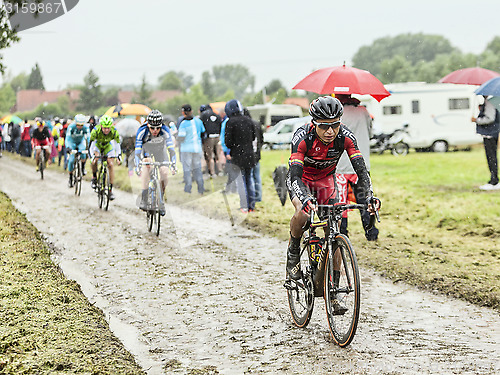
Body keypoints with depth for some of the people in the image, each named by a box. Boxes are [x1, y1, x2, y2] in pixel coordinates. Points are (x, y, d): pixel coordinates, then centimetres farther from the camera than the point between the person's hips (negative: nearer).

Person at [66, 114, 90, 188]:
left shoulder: (85, 128, -28)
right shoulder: (71, 127, -32)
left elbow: (88, 138, -31)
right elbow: (67, 138, -38)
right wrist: (67, 147, -56)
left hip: (81, 142, 1)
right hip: (72, 142, -1)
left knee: (83, 156, -30)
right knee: (71, 160, -12)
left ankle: (83, 167, 0)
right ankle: (70, 178, 4)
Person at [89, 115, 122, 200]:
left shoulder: (114, 132, -32)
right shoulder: (96, 131, -36)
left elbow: (117, 146, -25)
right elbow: (91, 146, -34)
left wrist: (118, 157, -40)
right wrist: (93, 156, -49)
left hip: (108, 146, 1)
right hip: (97, 145, -1)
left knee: (111, 164, -13)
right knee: (94, 160, -30)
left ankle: (110, 190, -9)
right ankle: (94, 177, -2)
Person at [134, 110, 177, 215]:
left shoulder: (165, 130, -31)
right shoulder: (142, 131, -32)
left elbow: (171, 148, -32)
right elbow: (137, 149, -34)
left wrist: (173, 164, -41)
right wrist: (137, 166, -43)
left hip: (160, 151, 1)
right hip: (147, 151, -1)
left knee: (164, 172, -18)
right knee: (146, 167, -28)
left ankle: (161, 199, 1)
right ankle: (144, 200, -21)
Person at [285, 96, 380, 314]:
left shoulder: (345, 137, -26)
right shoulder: (303, 137, -33)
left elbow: (361, 169, -27)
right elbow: (295, 174, -39)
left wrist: (369, 196, -44)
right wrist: (305, 199, -58)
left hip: (326, 181, 3)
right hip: (301, 179, -3)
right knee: (303, 213, -35)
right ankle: (293, 253, -5)